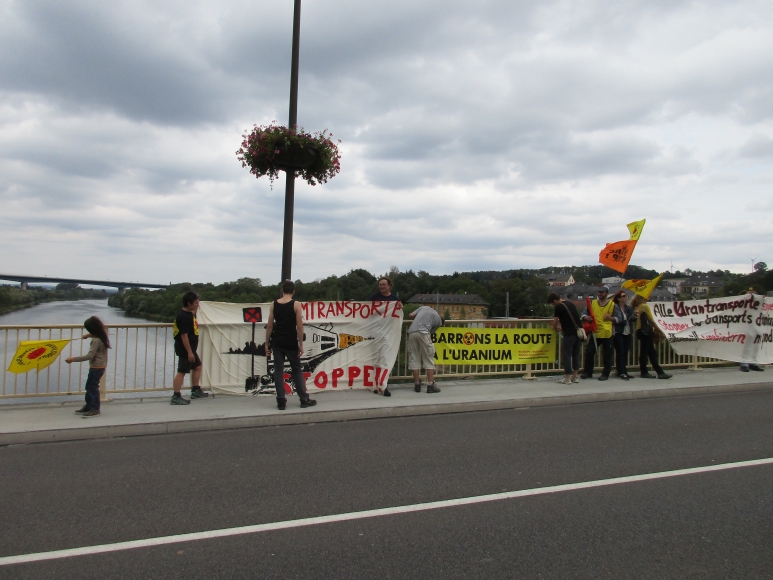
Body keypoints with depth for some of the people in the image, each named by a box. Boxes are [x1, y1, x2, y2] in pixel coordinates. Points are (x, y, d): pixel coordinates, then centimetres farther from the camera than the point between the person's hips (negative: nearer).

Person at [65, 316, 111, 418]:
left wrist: (73, 359, -25)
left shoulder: (96, 340, -24)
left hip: (97, 367, -10)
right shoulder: (101, 335, 3)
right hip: (99, 366, 10)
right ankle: (88, 406, 28)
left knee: (92, 387, -2)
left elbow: (90, 355, -27)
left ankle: (95, 409, 7)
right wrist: (88, 335, 21)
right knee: (89, 386, 18)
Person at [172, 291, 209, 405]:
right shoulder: (184, 317, -22)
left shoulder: (189, 314, 9)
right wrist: (189, 352, -24)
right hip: (185, 349, -11)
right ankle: (176, 397, -3)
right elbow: (184, 336, -25)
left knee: (197, 366, 21)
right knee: (182, 372, -7)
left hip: (190, 348, 11)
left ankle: (196, 391, 30)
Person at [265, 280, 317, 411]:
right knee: (297, 370, 8)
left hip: (277, 342, 2)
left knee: (278, 370, 6)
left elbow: (269, 325, 2)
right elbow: (299, 326, -9)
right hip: (290, 343, -2)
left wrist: (267, 344, 7)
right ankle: (304, 399, 13)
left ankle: (281, 401, 4)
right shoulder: (296, 305, -6)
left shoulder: (274, 304, 2)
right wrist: (301, 344, -3)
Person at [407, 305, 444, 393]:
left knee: (414, 359, 10)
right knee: (429, 360, 6)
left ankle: (417, 385, 12)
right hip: (423, 332, -3)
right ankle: (430, 386, 4)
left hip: (411, 331, 4)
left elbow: (410, 315, 19)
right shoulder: (439, 321, 18)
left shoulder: (424, 307, 26)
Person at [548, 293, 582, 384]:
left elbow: (555, 322, -3)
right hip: (578, 332, 8)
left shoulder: (558, 307, -6)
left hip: (569, 334, -8)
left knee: (567, 355, 0)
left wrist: (555, 328, 18)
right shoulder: (571, 304, 17)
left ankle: (567, 378, 2)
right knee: (576, 354, 14)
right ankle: (574, 377, 20)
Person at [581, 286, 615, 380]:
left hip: (607, 334, -2)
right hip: (595, 333, 2)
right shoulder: (592, 303, 9)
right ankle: (587, 372, 14)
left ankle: (605, 374, 16)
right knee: (589, 352, 2)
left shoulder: (612, 304, 2)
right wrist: (585, 317, -12)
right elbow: (584, 313, 10)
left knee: (607, 355, 5)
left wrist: (611, 318, -15)